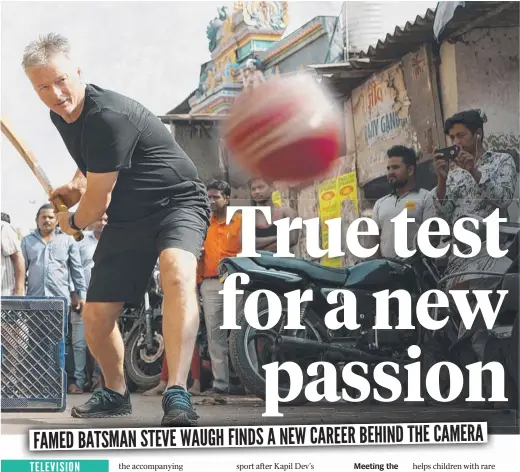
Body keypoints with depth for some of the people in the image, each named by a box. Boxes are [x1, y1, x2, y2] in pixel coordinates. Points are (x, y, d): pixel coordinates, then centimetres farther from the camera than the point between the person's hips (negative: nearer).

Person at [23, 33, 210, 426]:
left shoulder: (109, 117, -26)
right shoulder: (61, 114, 3)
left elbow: (97, 203, -19)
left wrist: (73, 223, 2)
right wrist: (78, 183, 9)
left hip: (177, 201, -8)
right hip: (126, 218, 8)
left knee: (177, 274, -39)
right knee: (96, 316, 4)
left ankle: (177, 395, -46)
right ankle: (116, 393, 30)